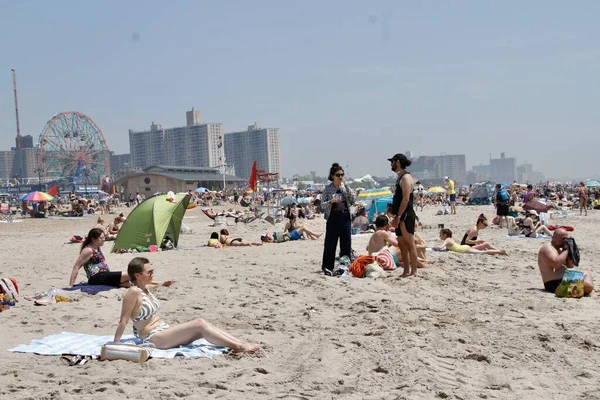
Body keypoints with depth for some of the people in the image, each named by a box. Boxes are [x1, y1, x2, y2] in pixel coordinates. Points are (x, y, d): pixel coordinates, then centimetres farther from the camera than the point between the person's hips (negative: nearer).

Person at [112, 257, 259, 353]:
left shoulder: (145, 288, 10)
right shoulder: (133, 292, -15)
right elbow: (123, 321, -16)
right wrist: (115, 344, -16)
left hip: (165, 330, 9)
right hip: (153, 338, -9)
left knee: (203, 324, -6)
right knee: (199, 324, -20)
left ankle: (240, 343, -12)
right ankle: (237, 347, -21)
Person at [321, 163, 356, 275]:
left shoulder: (346, 187, 7)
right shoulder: (328, 188, -2)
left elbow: (353, 200, -5)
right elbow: (322, 204, -3)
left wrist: (346, 186, -10)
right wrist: (331, 201, -23)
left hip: (345, 217, 4)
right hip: (333, 217, -3)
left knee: (346, 243, 6)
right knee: (330, 244, -1)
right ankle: (327, 267, 7)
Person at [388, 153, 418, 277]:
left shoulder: (406, 178, -12)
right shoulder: (400, 178, 18)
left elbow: (406, 199, -20)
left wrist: (398, 216, -22)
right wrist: (396, 217, 19)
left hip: (406, 216, -10)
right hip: (401, 217, 10)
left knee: (409, 244, -8)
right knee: (402, 245, 12)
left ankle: (414, 272, -5)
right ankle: (406, 271, 17)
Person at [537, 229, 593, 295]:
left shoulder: (560, 249, 18)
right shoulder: (547, 248, -12)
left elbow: (570, 266, 19)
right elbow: (556, 263, -28)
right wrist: (566, 250, -16)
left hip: (565, 279, 11)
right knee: (588, 286, -21)